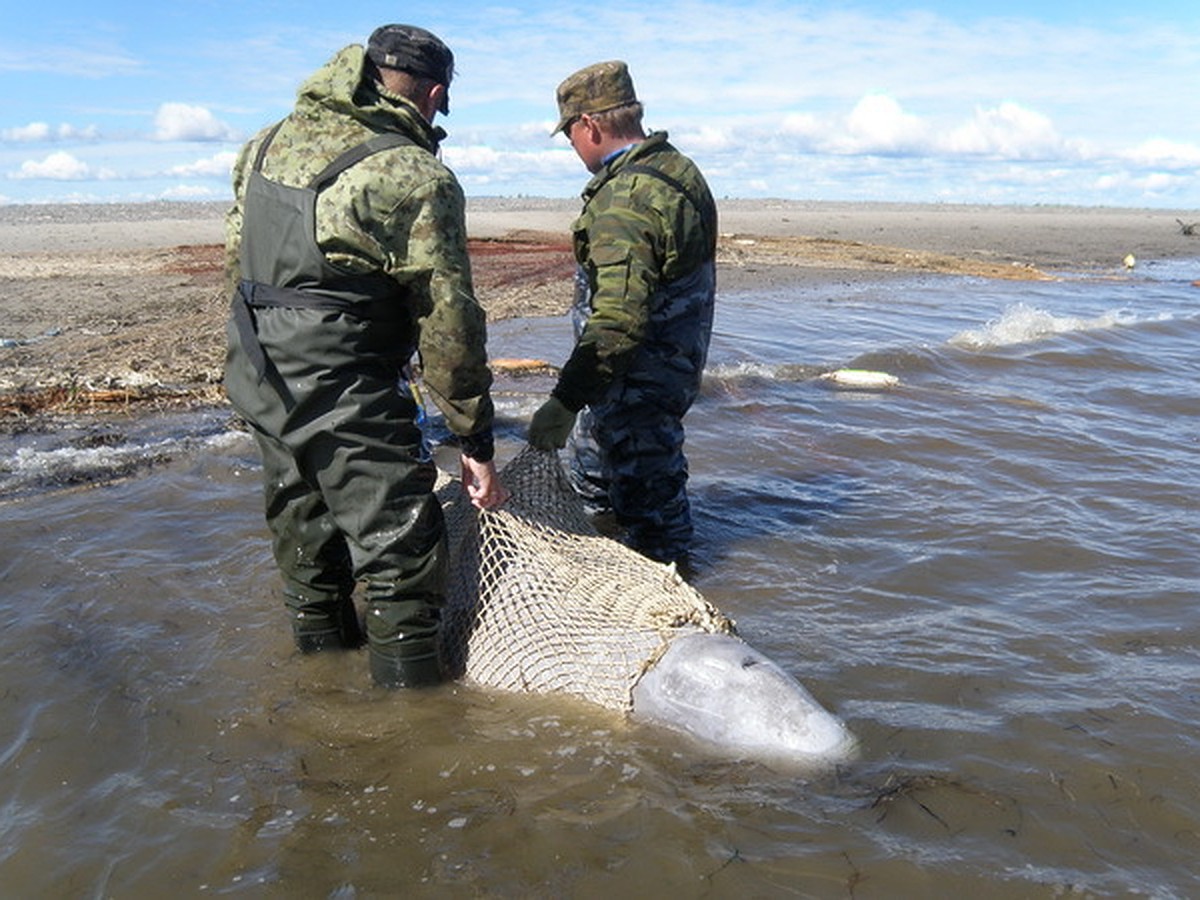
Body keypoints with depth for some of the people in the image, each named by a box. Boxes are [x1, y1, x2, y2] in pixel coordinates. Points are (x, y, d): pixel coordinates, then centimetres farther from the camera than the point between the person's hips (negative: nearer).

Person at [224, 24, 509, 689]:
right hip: (345, 395, -8)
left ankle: (322, 642, 40)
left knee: (307, 537, 23)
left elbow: (235, 253, 17)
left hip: (257, 380, 8)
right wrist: (475, 441, -6)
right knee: (401, 553, 1)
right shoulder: (417, 178, -14)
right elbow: (447, 322, -13)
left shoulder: (269, 143, 9)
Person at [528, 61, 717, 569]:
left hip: (639, 381, -11)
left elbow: (617, 321, -35)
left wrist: (565, 401, -34)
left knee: (647, 493, 3)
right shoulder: (681, 170, 6)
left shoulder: (623, 201, -27)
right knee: (590, 450, 28)